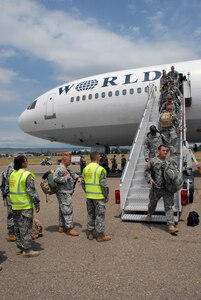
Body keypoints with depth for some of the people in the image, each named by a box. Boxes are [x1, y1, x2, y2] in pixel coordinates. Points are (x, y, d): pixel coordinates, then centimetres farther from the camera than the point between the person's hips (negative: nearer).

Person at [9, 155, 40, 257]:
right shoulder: (27, 175, -17)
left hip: (15, 206, 8)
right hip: (25, 206, -8)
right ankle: (27, 250, 8)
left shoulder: (12, 174, 8)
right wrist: (37, 204, -10)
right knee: (26, 228, 1)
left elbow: (11, 190, 15)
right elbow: (32, 191, -18)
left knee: (17, 227, 17)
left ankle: (19, 247, 29)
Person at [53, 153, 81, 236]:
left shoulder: (66, 168, 14)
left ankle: (61, 227, 28)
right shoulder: (60, 169, -18)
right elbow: (55, 178, -30)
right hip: (63, 193, -11)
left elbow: (72, 173, 24)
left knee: (62, 210, 17)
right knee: (67, 210, -6)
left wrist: (78, 177, 4)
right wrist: (65, 178, -24)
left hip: (66, 193, 11)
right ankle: (70, 228, 1)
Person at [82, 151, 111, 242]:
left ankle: (90, 233, 26)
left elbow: (83, 183, 11)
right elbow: (104, 184, -16)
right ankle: (101, 235, 13)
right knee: (100, 215, 4)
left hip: (89, 196, 7)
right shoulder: (100, 169, -15)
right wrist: (106, 196, -6)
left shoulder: (86, 169, 5)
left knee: (90, 214, 17)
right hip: (99, 197, -6)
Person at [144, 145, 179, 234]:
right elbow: (146, 171, 5)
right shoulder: (153, 161, -4)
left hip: (168, 188, 1)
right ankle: (149, 214, 51)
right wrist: (149, 179, -10)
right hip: (156, 188, -1)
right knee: (152, 203, 20)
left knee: (169, 206, -2)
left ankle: (171, 225, 1)